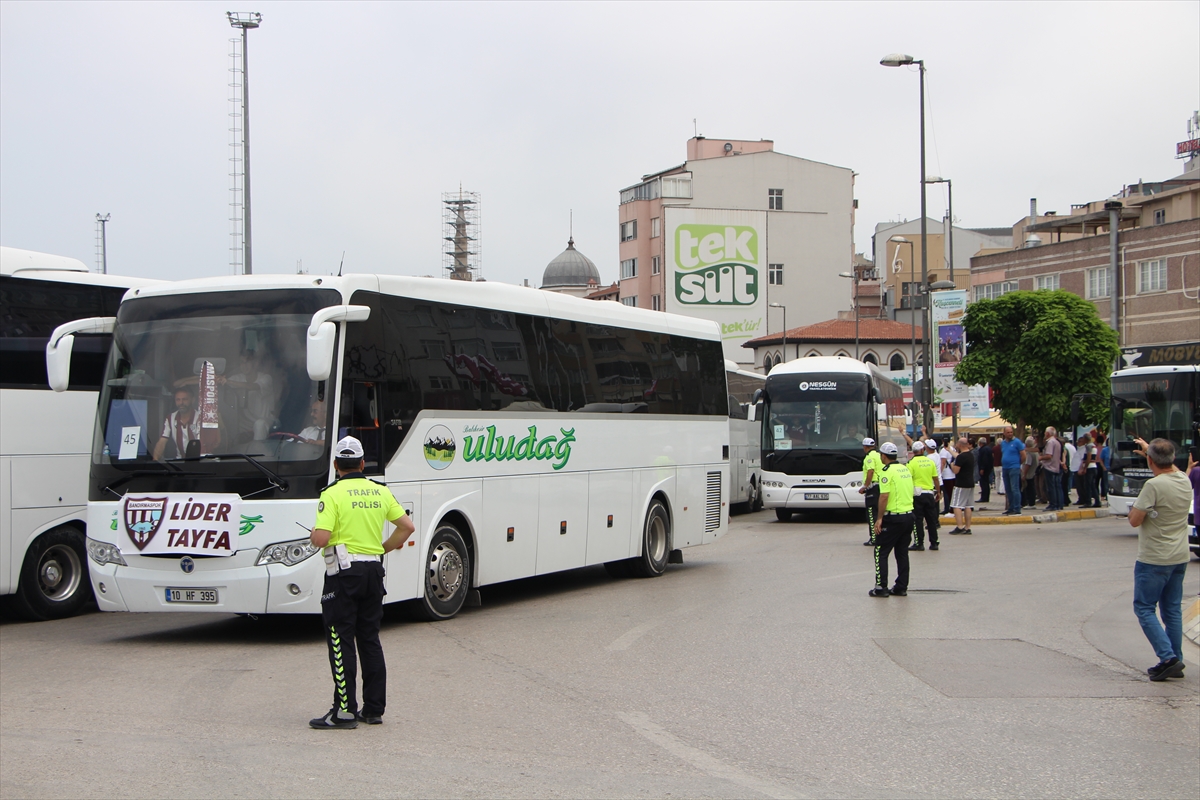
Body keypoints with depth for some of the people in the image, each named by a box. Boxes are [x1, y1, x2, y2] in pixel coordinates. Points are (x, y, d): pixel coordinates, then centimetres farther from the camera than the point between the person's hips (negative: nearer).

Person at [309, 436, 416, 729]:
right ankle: (374, 709, 14)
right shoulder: (381, 492, 8)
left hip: (344, 573, -6)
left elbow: (321, 538, -18)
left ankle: (345, 711, -3)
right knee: (370, 639, 12)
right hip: (374, 570, 6)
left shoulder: (333, 494, -10)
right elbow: (407, 526, 10)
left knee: (341, 641, -2)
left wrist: (313, 535, 4)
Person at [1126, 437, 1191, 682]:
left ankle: (1167, 657, -10)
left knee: (1144, 608, 1)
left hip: (1154, 560, -7)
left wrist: (1134, 508, 4)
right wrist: (1150, 449, 35)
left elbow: (1134, 521, -16)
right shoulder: (1184, 481, 3)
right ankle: (1175, 661, 15)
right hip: (1180, 558, 7)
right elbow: (1170, 467, 28)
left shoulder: (1153, 486, -20)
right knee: (1172, 610, 13)